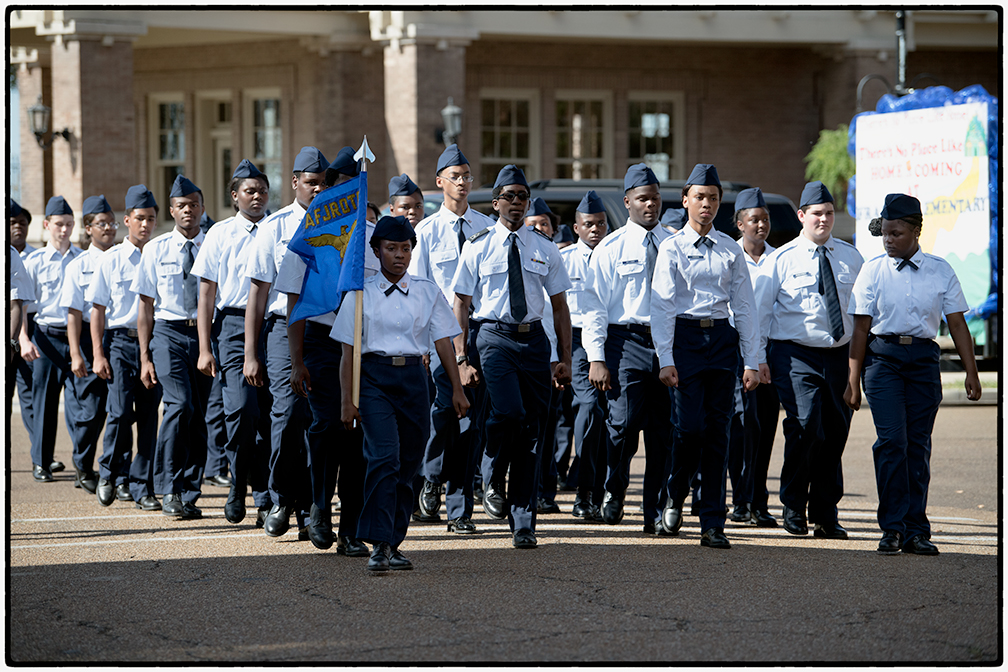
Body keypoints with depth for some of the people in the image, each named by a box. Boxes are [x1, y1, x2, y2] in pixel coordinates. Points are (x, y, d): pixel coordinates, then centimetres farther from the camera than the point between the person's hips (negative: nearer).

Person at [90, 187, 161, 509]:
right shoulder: (112, 260, 3)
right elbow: (98, 309, 4)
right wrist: (98, 355, -2)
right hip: (121, 340, -2)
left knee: (149, 416, 1)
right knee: (121, 412, -11)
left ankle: (141, 487, 7)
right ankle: (110, 473, 11)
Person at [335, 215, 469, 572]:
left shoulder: (427, 291, 11)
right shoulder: (362, 293, 4)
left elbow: (444, 342, 10)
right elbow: (349, 352, 4)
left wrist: (457, 389, 3)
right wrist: (347, 401, 0)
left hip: (413, 378, 3)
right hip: (374, 377, -3)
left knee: (408, 464, 3)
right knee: (384, 457, -19)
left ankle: (393, 545, 13)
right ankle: (379, 545, -22)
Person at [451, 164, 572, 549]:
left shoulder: (544, 249, 11)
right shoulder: (477, 247, 4)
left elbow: (559, 306, 14)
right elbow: (460, 304, 4)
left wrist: (565, 358, 7)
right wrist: (461, 358, -5)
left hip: (534, 339, 3)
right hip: (494, 337, -3)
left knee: (532, 428, 2)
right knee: (507, 412, -25)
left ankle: (523, 522, 8)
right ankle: (493, 479, 4)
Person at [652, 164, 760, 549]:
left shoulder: (730, 250, 10)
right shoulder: (672, 249, 1)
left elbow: (743, 306, 11)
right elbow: (662, 306, -3)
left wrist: (751, 362, 5)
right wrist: (666, 360, -12)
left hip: (723, 338, 3)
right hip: (685, 337, -3)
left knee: (717, 431, 1)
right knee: (690, 426, -13)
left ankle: (713, 525, 3)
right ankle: (675, 496, 16)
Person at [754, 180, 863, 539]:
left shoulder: (850, 257, 11)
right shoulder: (781, 259, 1)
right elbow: (759, 309, 4)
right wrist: (758, 357, -2)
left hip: (839, 353, 4)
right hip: (795, 354, -4)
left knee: (836, 433, 4)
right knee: (806, 428, -18)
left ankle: (825, 516, 15)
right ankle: (793, 505, 1)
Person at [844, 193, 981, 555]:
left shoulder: (940, 271, 6)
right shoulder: (873, 271, 4)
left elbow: (957, 323, 8)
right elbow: (861, 328, 4)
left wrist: (971, 372, 3)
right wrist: (853, 380, 2)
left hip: (924, 358, 1)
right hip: (882, 356, -1)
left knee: (918, 443, 2)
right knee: (891, 439, -13)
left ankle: (915, 530, 7)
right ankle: (892, 528, -9)